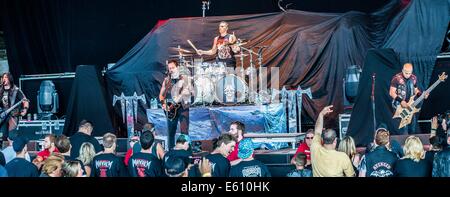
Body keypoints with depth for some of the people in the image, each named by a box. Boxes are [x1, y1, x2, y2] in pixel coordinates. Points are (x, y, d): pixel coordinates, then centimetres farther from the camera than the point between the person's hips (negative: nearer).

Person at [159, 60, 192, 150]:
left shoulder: (184, 79, 2)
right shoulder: (166, 80, 12)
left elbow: (187, 91, -11)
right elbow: (161, 94, 14)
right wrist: (163, 103, -3)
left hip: (183, 107, -3)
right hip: (171, 108, 3)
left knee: (184, 131, -11)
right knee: (170, 131, 5)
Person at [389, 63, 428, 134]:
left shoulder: (414, 78, 7)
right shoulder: (396, 78, -11)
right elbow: (392, 93, -11)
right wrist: (401, 101, -20)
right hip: (399, 106, -6)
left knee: (413, 128, 6)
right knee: (404, 127, -13)